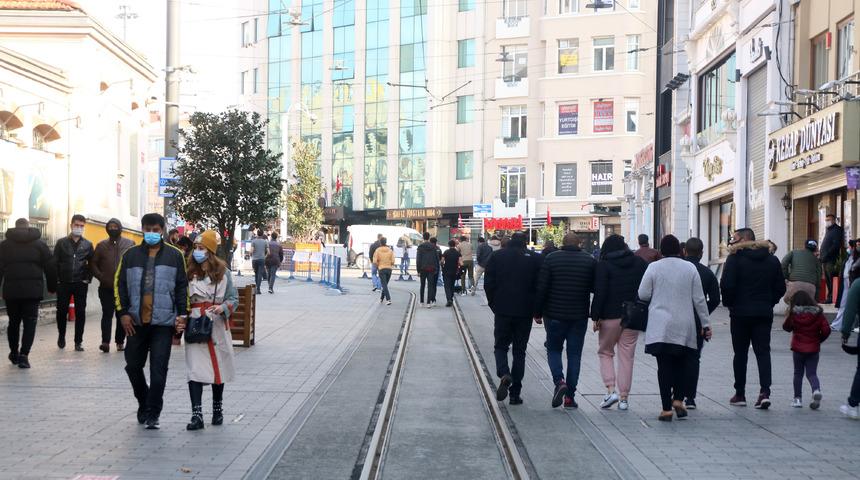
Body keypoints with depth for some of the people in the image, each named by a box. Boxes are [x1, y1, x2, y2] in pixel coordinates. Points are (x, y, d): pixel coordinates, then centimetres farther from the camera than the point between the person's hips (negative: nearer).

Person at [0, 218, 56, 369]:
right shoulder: (39, 244, 6)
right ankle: (24, 355, -11)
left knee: (13, 322, 16)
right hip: (33, 291, -1)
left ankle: (14, 353, 27)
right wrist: (52, 287, 16)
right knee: (30, 323, 1)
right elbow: (50, 268, 6)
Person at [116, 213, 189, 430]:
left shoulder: (174, 255, 4)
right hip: (136, 322, 2)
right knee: (133, 366, 9)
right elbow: (120, 284, 9)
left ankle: (152, 414, 3)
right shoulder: (131, 255, 8)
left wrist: (182, 314, -1)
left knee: (158, 370, -4)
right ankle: (144, 403, 30)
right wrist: (123, 312, 0)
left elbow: (182, 287, 5)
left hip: (163, 322, -2)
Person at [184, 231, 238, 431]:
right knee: (195, 370, -10)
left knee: (218, 368, 12)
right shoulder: (189, 273, 3)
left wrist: (223, 307, -16)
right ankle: (197, 415, -12)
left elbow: (234, 298, 4)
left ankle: (217, 409, 29)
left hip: (217, 326, 1)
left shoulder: (222, 272, 1)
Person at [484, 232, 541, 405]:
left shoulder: (497, 256, 1)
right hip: (525, 313, 0)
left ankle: (504, 374, -17)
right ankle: (515, 393, 7)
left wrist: (493, 304, 10)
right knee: (519, 351, 9)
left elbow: (488, 283, -1)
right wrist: (537, 311, 7)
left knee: (501, 346, 13)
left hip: (502, 311, 0)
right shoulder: (533, 259, -1)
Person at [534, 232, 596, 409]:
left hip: (554, 315, -1)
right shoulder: (590, 261, 0)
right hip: (579, 315, 1)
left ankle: (559, 381, -10)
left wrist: (538, 313, 1)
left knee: (553, 349, 14)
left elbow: (541, 289, -6)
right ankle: (569, 396, 7)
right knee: (574, 354, 8)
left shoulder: (550, 259, -4)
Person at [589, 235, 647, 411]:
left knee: (605, 352, 13)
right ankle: (624, 398, 9)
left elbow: (600, 293, -12)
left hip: (611, 317, -3)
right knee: (627, 356, 9)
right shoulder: (640, 263, 7)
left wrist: (596, 317, -8)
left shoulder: (604, 265, -6)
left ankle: (610, 390, -4)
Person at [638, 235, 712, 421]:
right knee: (682, 364, 14)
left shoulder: (654, 267, -2)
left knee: (664, 366, 1)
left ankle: (667, 408, 0)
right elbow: (699, 299, 3)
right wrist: (705, 324, 9)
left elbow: (643, 294, -2)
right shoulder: (690, 268, 2)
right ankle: (678, 399, 0)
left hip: (660, 327, -1)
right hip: (684, 328, 1)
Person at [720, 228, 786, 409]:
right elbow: (781, 288, 7)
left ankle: (740, 394, 12)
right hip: (764, 313, 3)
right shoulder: (772, 260, 8)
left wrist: (729, 303, 0)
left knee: (740, 354, 7)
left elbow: (727, 285, -16)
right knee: (763, 352, 4)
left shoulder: (735, 258, -9)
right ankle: (765, 392, -11)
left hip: (740, 312, -3)